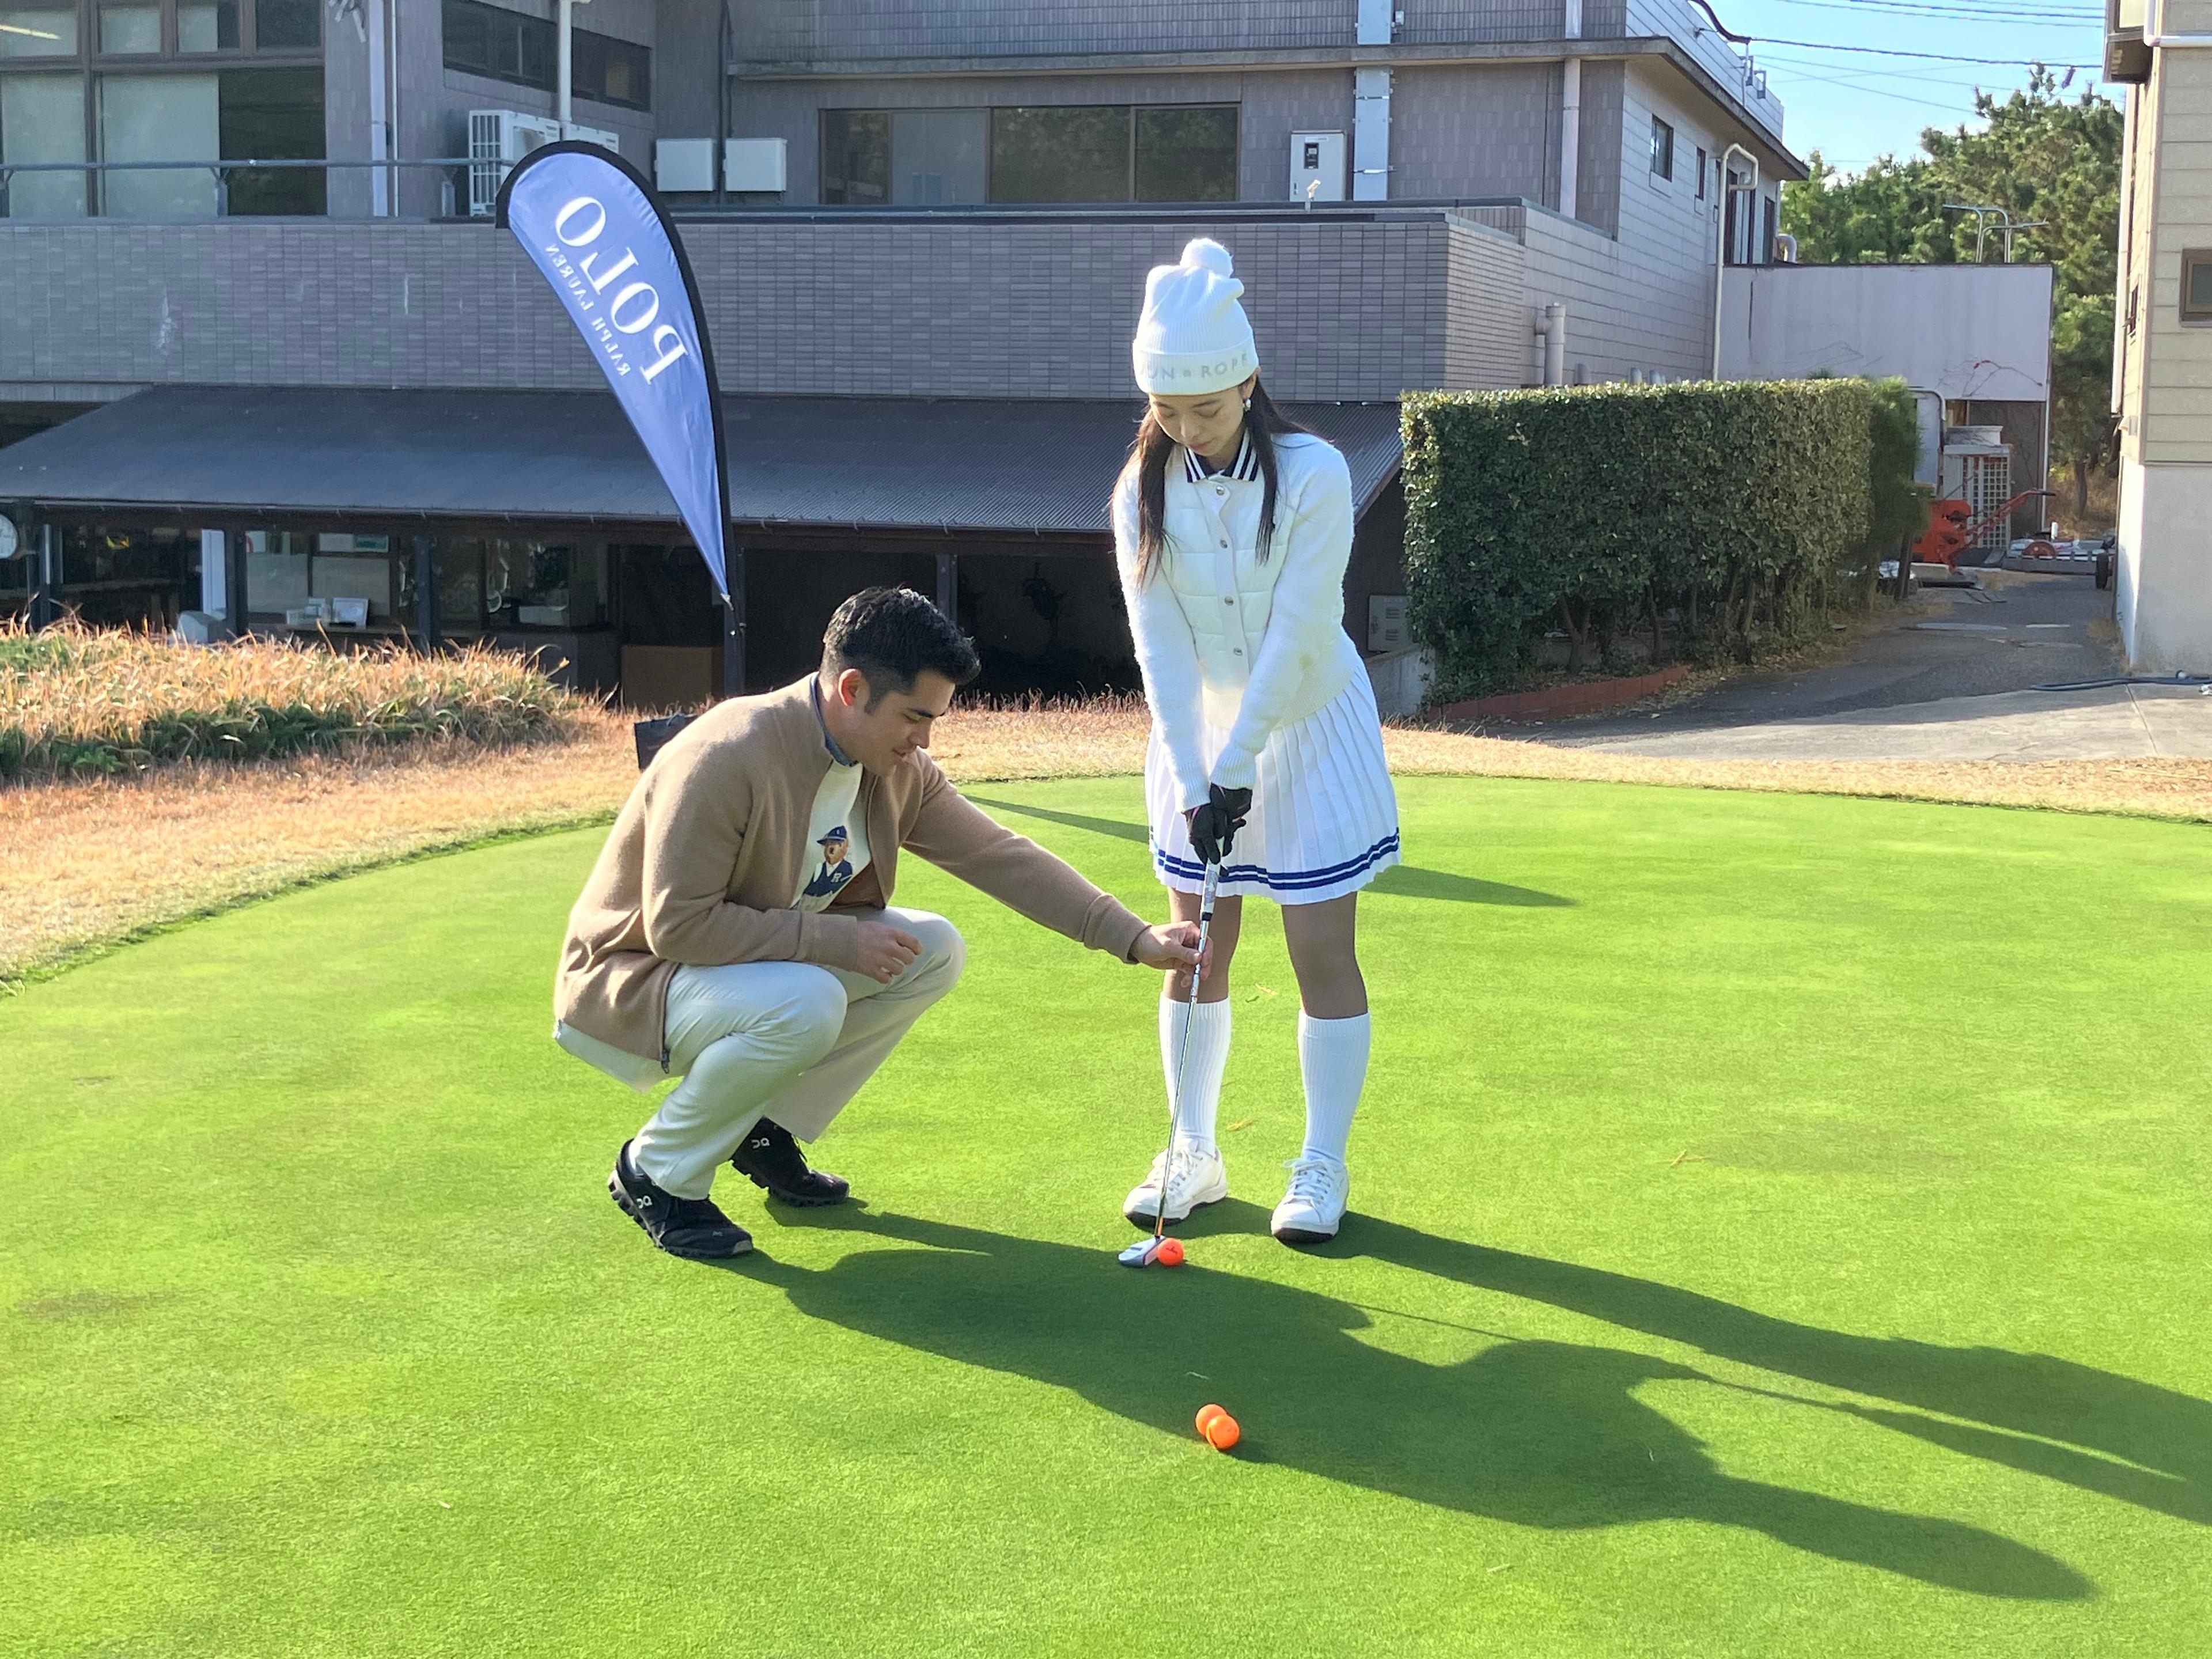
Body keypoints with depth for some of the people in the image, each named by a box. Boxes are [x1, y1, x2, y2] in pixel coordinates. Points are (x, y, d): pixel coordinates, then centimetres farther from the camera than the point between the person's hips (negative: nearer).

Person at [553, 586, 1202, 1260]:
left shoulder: (900, 772, -6)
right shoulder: (726, 757, -30)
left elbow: (1002, 857, -2)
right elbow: (677, 925, -30)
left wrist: (1135, 938, -9)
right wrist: (837, 939, -30)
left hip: (768, 956, 8)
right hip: (634, 978, -8)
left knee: (935, 951, -5)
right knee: (806, 1004, -36)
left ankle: (768, 1129, 7)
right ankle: (655, 1172, -12)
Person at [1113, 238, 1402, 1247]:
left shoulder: (1314, 475, -18)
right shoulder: (1145, 489, -7)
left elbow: (1297, 633, -20)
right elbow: (1159, 643, -10)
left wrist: (1239, 763, -21)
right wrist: (1192, 777, -16)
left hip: (1311, 726, -3)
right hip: (1200, 733, 4)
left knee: (1322, 947, -2)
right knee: (1197, 947, 7)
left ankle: (1322, 1167, 9)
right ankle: (1193, 1154, 20)